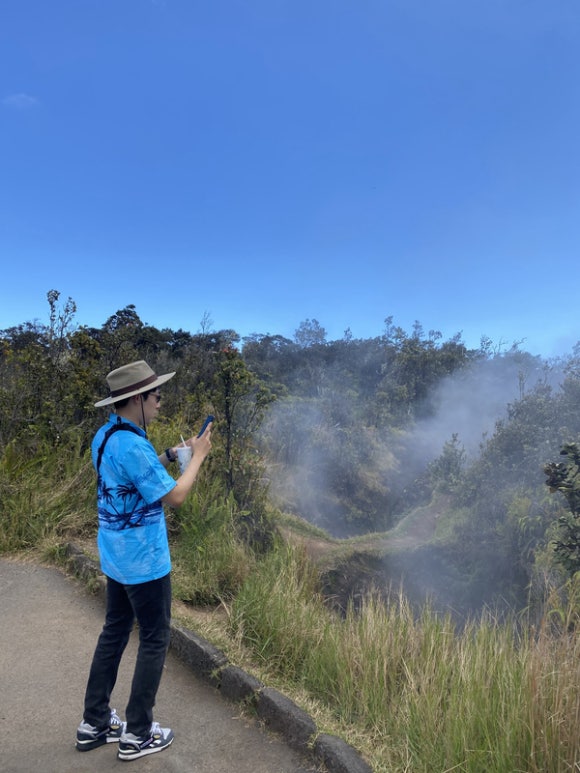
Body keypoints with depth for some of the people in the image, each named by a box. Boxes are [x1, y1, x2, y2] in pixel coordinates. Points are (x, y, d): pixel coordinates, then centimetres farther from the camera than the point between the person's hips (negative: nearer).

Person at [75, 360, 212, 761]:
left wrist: (170, 456, 7)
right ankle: (137, 734, 20)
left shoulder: (106, 436, 3)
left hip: (116, 555, 9)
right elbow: (175, 497, -20)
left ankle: (94, 723, 32)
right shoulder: (133, 446, -27)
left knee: (114, 632, 20)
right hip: (144, 560, -9)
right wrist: (198, 456, -10)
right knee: (155, 640, 7)